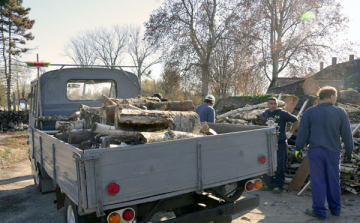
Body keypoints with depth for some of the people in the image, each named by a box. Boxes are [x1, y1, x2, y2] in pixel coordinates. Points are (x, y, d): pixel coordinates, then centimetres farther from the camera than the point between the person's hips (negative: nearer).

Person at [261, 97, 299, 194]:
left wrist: (290, 133, -5)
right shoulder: (266, 113, 8)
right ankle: (268, 183, 25)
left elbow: (296, 121, -4)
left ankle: (278, 185, 11)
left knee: (279, 166, -1)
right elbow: (262, 116, 32)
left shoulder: (282, 113, -9)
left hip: (280, 143, -6)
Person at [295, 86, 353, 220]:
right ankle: (335, 209, 29)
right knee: (333, 181, 15)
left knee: (318, 181, 5)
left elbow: (302, 134, -3)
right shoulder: (340, 113, -3)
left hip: (315, 151, -1)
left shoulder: (309, 112, -4)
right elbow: (347, 135, 3)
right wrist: (349, 151, 15)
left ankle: (319, 211, 12)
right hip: (333, 152, 1)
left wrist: (298, 148, 9)